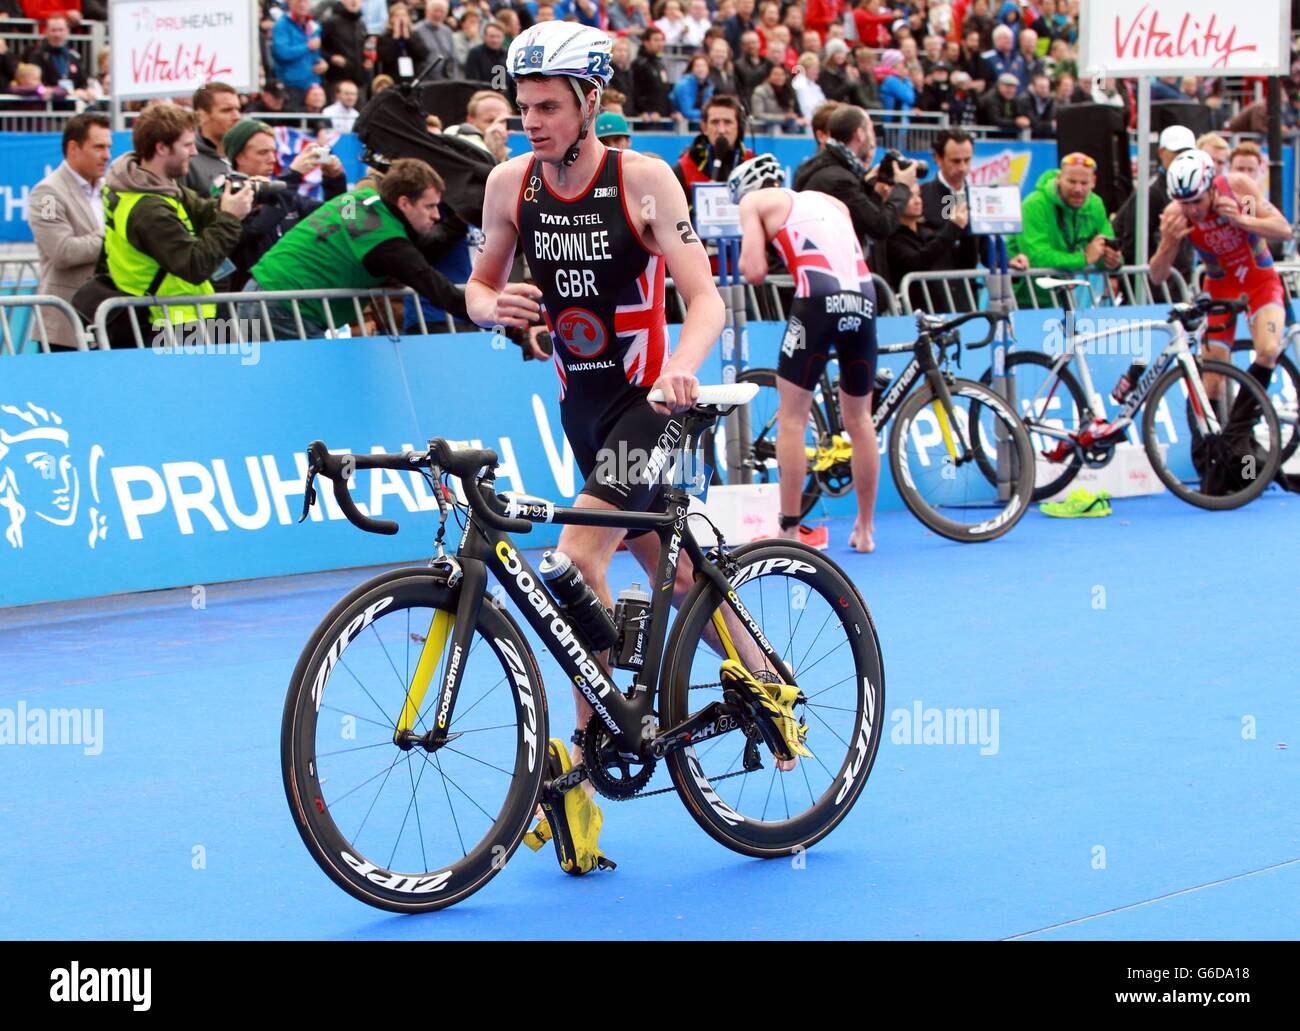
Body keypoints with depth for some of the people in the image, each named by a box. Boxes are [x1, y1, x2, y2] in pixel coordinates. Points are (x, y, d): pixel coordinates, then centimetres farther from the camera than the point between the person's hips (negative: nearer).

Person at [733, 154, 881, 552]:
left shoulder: (755, 201, 14)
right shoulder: (831, 202, 31)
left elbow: (755, 272, 4)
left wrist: (747, 261, 25)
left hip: (819, 299, -5)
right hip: (864, 299, 5)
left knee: (791, 418, 4)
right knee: (859, 419, 18)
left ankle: (790, 530, 2)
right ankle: (865, 528, 22)